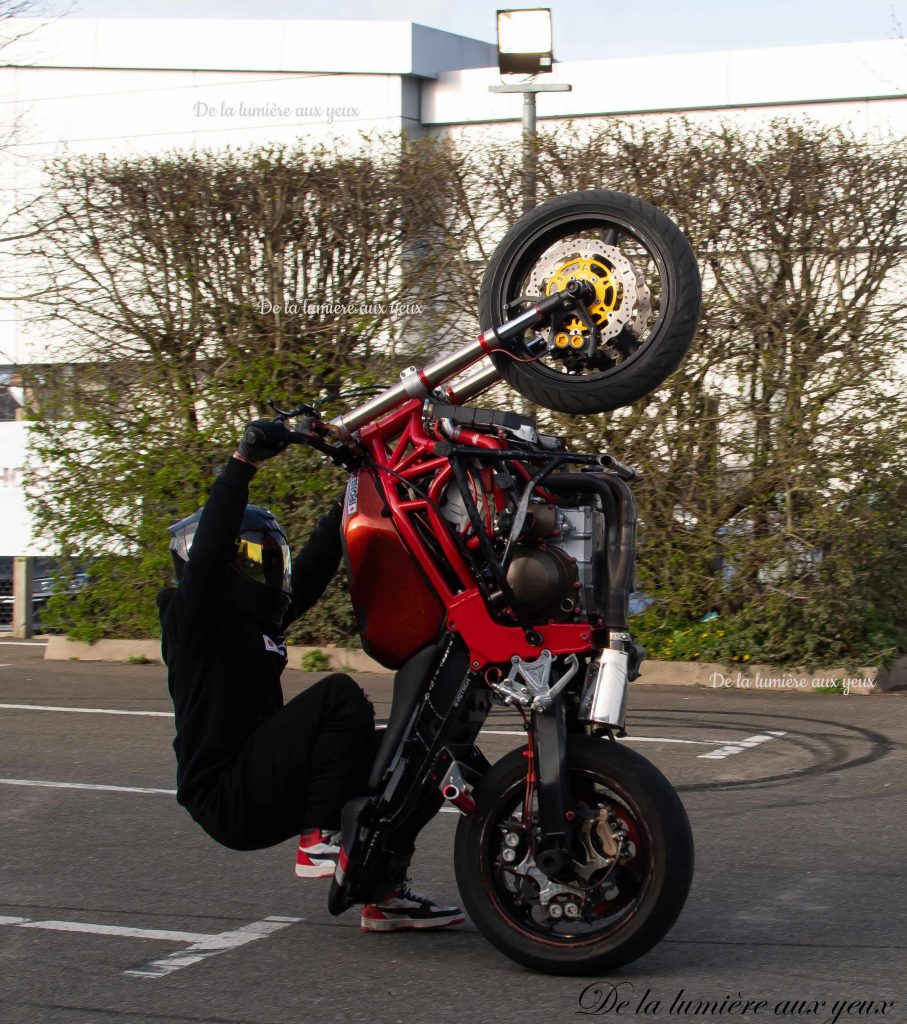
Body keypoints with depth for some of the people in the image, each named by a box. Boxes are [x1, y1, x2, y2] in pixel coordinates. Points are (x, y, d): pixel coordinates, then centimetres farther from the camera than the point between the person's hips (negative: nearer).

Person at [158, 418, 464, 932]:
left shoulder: (258, 617, 18)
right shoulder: (191, 612, -7)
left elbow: (311, 571, 23)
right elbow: (209, 546, -23)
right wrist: (243, 461, -30)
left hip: (261, 783, 10)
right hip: (227, 798, -10)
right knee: (339, 696, -20)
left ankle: (386, 892, 2)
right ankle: (318, 842, -23)